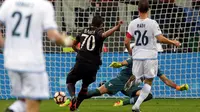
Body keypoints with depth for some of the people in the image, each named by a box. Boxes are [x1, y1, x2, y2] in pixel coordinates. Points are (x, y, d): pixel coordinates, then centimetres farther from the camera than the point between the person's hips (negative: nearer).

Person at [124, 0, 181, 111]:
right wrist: (173, 42, -2)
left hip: (137, 56, 2)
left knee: (135, 79, 13)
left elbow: (126, 42, 0)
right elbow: (160, 38, -17)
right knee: (148, 81, 7)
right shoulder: (152, 23, -11)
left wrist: (129, 50, 21)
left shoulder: (133, 23, -1)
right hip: (150, 55, -2)